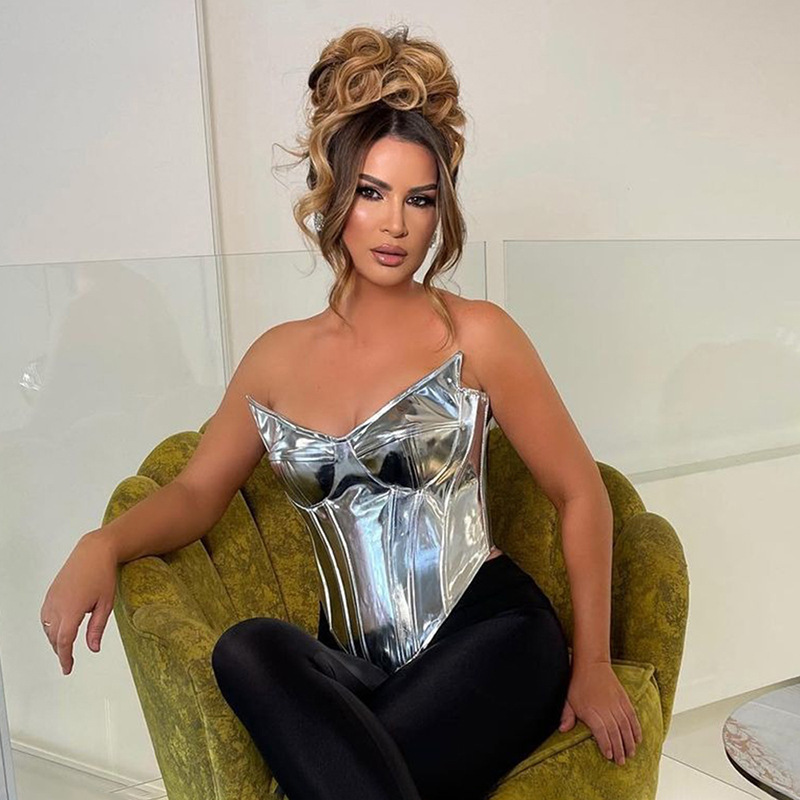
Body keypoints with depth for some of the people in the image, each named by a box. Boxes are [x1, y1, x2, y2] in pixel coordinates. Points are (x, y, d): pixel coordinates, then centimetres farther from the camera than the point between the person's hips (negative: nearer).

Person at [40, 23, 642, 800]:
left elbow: (580, 491, -1)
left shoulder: (474, 334, -3)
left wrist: (593, 664, -3)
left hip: (490, 641, -3)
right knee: (246, 648, -28)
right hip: (355, 668, 4)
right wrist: (103, 543, -9)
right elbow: (197, 490, 11)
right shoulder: (279, 355, 8)